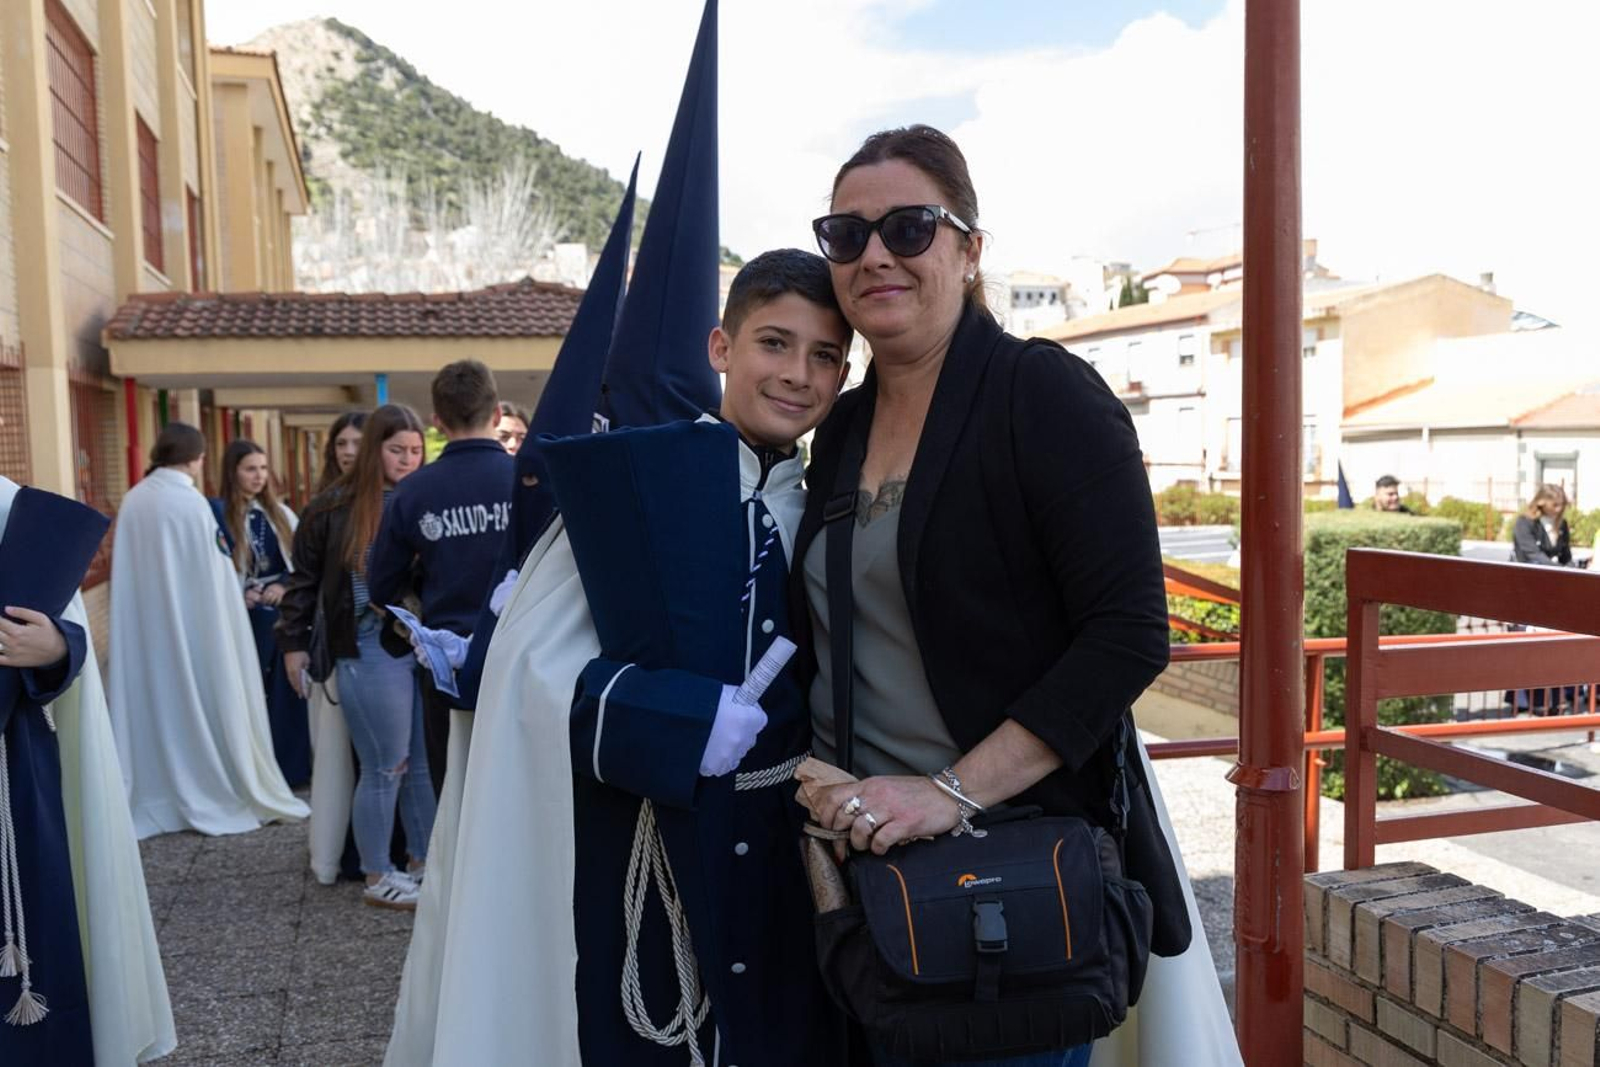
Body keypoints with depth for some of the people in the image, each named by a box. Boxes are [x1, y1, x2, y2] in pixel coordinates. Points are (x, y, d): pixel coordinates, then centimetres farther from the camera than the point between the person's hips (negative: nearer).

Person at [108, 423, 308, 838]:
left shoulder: (133, 500, 3)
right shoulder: (190, 502, -14)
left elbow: (126, 571, 9)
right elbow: (210, 574, -12)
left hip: (143, 627, 6)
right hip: (193, 622, -6)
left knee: (153, 701, 12)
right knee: (201, 702, 4)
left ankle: (154, 799, 18)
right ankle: (213, 795, 12)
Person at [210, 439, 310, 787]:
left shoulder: (281, 513, 9)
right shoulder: (216, 514, -6)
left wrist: (285, 587, -6)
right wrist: (238, 597, -17)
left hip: (283, 615, 4)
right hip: (242, 619, -4)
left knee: (285, 696, 7)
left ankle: (290, 769, 17)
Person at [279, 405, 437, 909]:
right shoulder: (335, 506, -1)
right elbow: (305, 578, 6)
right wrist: (294, 642, 4)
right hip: (370, 651, -3)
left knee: (426, 763, 11)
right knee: (385, 767, 3)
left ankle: (424, 864, 27)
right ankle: (378, 878, 18)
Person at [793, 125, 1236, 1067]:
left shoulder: (1045, 396, -12)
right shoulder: (843, 426, 7)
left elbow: (1129, 637, -18)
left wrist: (952, 793, -22)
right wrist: (814, 776, 2)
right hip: (868, 850, 6)